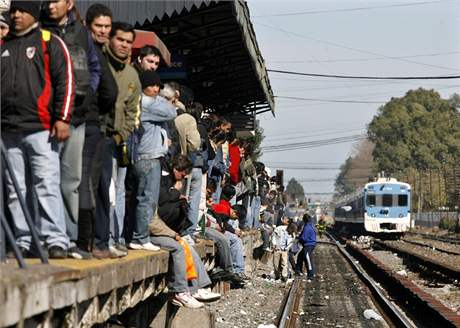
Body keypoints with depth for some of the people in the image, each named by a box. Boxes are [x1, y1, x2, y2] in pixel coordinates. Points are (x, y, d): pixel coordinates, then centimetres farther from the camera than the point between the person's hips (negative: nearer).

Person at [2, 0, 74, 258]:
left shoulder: (51, 43, 4)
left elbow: (65, 81, -2)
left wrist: (62, 119, -10)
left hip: (41, 129, -5)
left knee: (47, 186, -10)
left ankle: (56, 241, -9)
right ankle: (24, 241, 12)